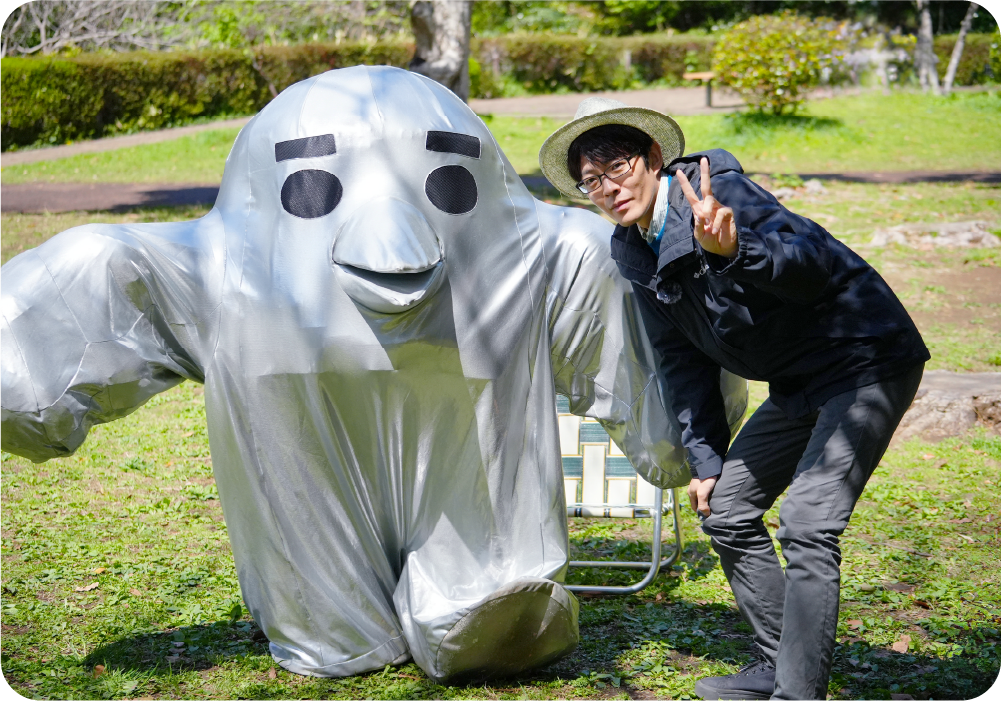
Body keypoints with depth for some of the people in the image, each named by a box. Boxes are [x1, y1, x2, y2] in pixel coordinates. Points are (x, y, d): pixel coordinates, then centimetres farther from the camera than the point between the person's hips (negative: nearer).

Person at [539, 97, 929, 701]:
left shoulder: (718, 189, -20)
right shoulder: (637, 254, 4)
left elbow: (815, 263, -34)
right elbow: (683, 360, 12)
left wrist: (732, 248, -52)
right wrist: (705, 458, 9)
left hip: (867, 362, -9)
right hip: (799, 383, 9)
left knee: (807, 523, -19)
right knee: (727, 511, 10)